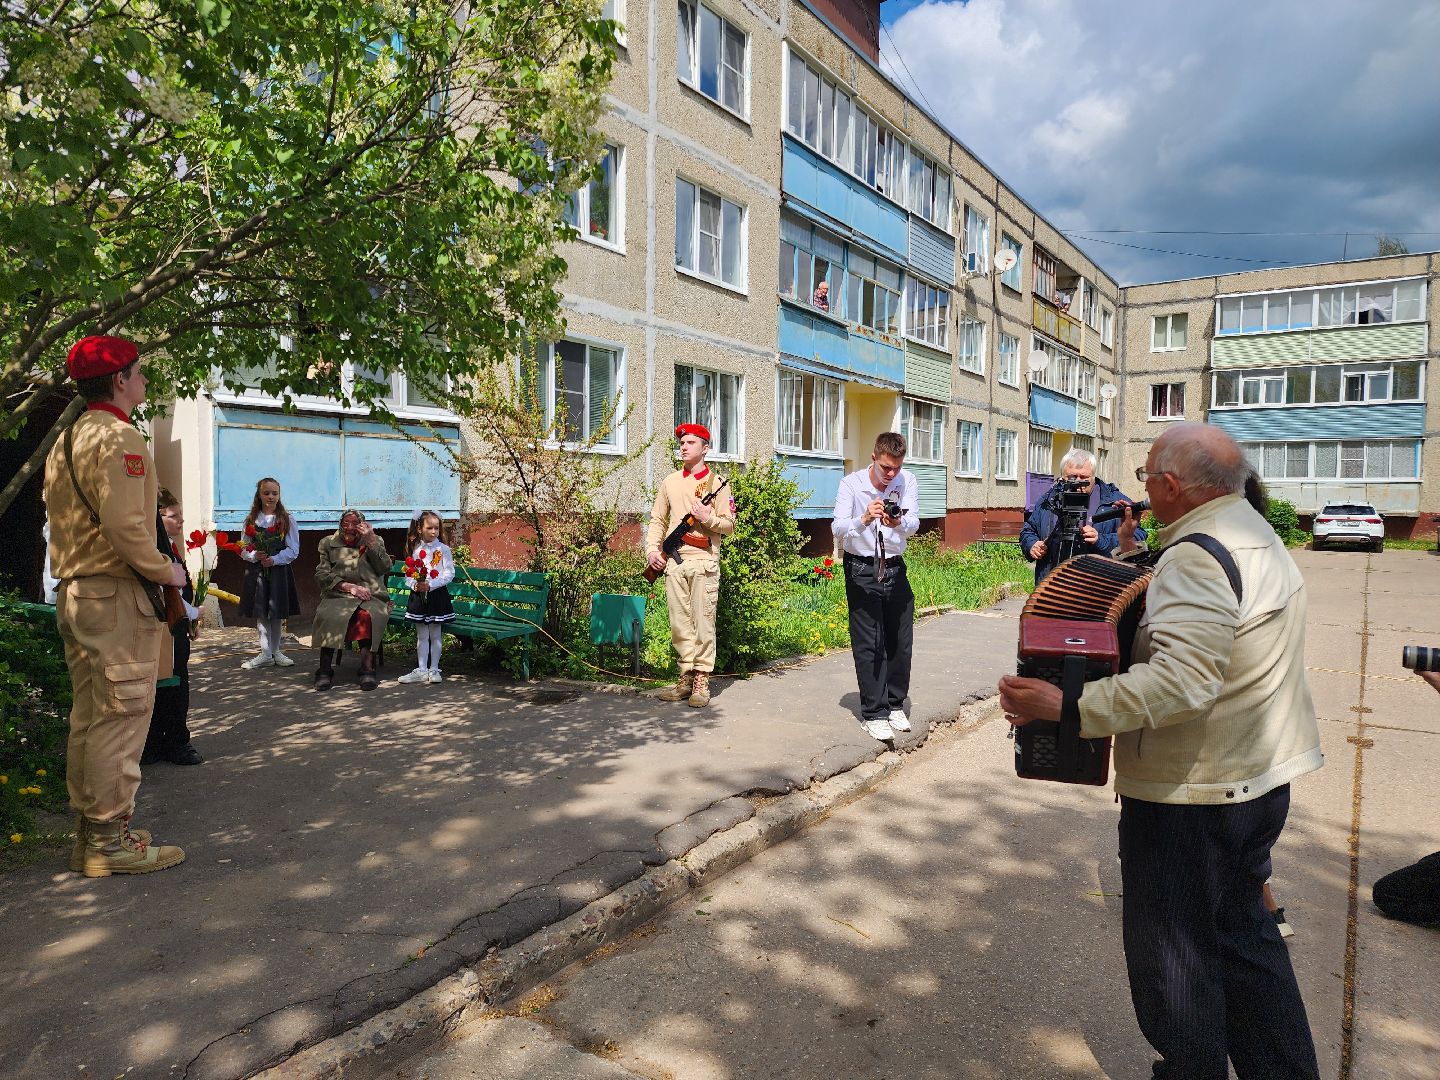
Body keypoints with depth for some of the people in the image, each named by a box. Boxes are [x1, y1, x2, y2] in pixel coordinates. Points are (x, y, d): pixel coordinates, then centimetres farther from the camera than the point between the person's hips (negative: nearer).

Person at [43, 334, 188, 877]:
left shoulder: (64, 441, 18)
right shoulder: (118, 436, -13)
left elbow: (67, 522, 19)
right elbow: (124, 524, -22)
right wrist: (165, 570, -10)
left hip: (73, 591, 10)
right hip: (116, 594, -10)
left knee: (89, 719, 15)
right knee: (120, 719, -4)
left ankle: (89, 833, 23)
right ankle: (110, 841, 3)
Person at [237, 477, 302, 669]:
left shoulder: (287, 520, 0)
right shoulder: (251, 520, 5)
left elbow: (293, 550, -4)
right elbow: (243, 548, 6)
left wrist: (274, 559, -16)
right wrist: (254, 556, -14)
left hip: (279, 571, -1)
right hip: (256, 571, 2)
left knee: (276, 613, 6)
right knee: (260, 613, 2)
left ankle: (275, 651, 19)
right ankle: (265, 654, 9)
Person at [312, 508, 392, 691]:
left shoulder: (375, 541, 18)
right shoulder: (328, 543, 17)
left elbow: (385, 568, 2)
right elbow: (322, 575, 6)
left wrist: (371, 541, -5)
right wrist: (349, 587, -8)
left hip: (371, 597, -1)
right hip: (337, 597, 1)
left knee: (366, 615, -36)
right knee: (328, 616, -34)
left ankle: (367, 669, -38)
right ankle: (325, 669, -30)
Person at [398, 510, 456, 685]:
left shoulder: (443, 549, -4)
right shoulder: (416, 550, 5)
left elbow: (449, 574, -9)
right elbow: (410, 573, 7)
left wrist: (430, 585, -18)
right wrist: (415, 584, -14)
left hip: (437, 594, -3)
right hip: (419, 595, 3)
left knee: (435, 635, 5)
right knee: (421, 635, 9)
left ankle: (434, 669, 14)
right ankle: (421, 670, 15)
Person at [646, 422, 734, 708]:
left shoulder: (716, 483, 3)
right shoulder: (670, 482, 14)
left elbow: (729, 525, 1)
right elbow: (657, 520, 17)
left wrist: (708, 517, -16)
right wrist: (652, 549, 4)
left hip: (703, 562, -4)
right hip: (674, 562, 4)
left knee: (703, 622, -4)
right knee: (679, 623, 6)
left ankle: (702, 682, 2)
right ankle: (687, 676, 16)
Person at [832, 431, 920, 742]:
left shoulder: (907, 481, -6)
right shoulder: (851, 484, -13)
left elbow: (914, 524, -19)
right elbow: (837, 529, -24)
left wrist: (899, 522, -42)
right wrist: (864, 520, -44)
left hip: (895, 568, 3)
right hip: (861, 569, -3)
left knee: (901, 640, 8)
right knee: (868, 643, -2)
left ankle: (895, 704, 26)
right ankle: (874, 713, 7)